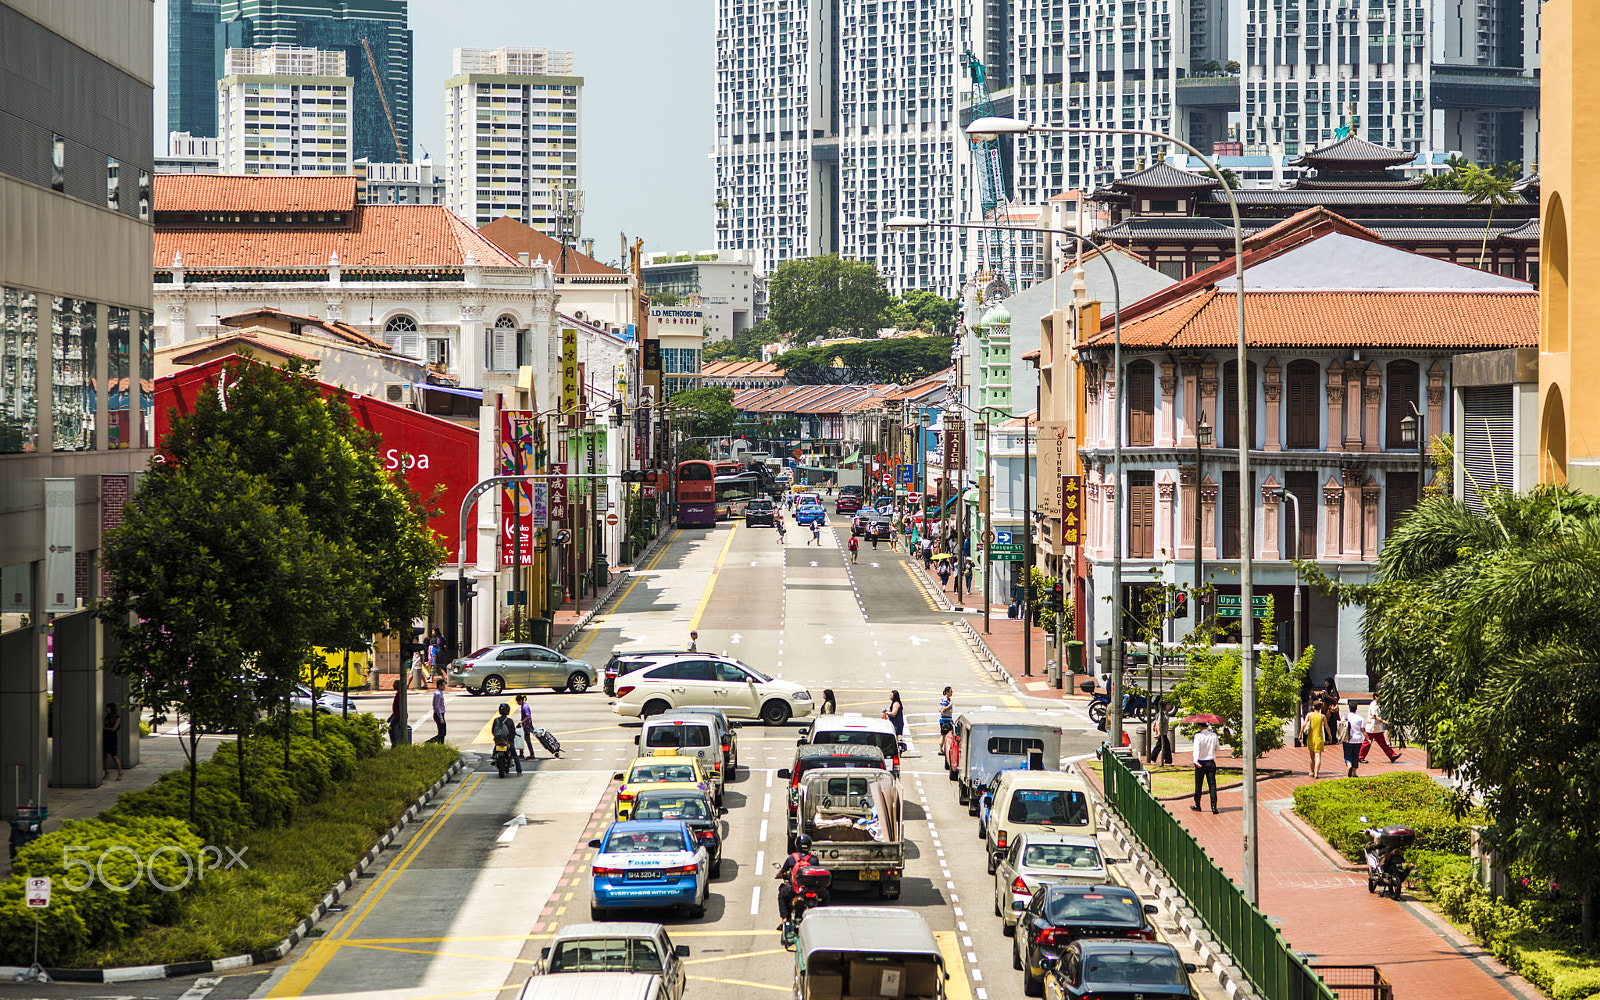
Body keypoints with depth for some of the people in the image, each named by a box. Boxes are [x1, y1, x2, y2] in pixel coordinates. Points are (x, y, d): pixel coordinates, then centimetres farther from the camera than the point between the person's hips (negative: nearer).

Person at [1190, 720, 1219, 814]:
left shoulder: (1198, 736, -11)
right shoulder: (1214, 736, 0)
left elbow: (1197, 749, -23)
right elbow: (1217, 748, 14)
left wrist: (1195, 760, -34)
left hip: (1201, 763, -2)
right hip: (1211, 763, 2)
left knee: (1198, 785, 11)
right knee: (1212, 785, 1)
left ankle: (1197, 805, 20)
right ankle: (1214, 806, -7)